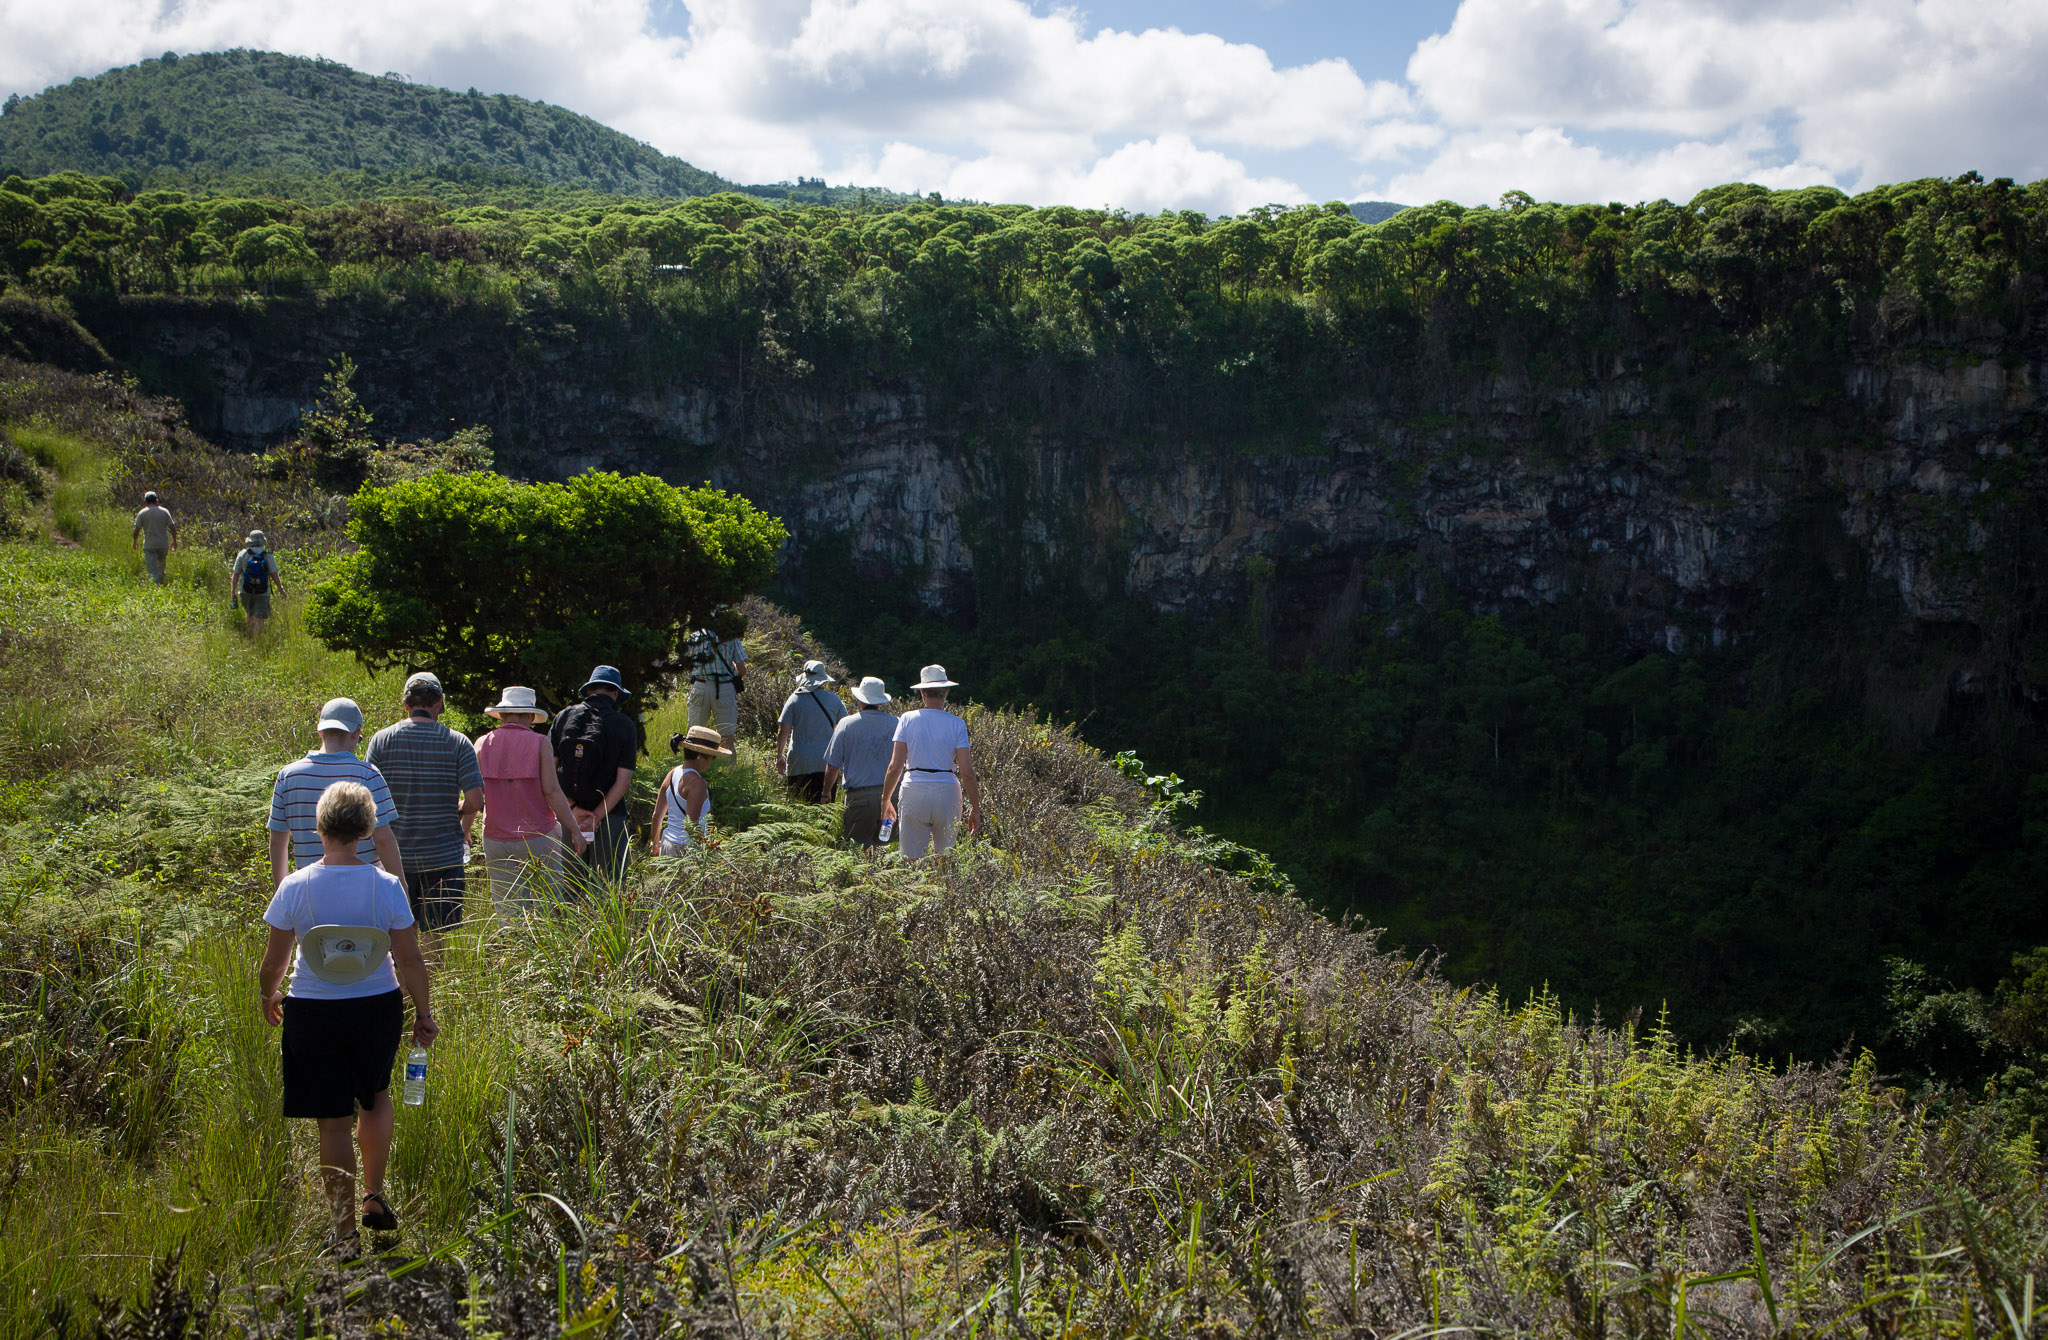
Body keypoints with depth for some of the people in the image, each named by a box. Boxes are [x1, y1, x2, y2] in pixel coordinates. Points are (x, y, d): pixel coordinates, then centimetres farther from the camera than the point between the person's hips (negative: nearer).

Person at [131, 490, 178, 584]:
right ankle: (160, 585, 26)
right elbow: (172, 527, 1)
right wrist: (174, 541, 14)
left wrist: (135, 542, 13)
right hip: (163, 545, 3)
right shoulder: (165, 511, 3)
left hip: (149, 546, -3)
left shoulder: (142, 513, -3)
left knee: (152, 570, -5)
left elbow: (136, 530, -4)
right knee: (161, 568, 19)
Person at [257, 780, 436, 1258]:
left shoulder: (295, 887, -11)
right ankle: (374, 1198, 30)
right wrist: (424, 1013, 6)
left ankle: (345, 1233, 12)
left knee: (334, 1121, 7)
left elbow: (273, 963, -3)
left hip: (313, 1011, -1)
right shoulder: (385, 886, -11)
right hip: (377, 1006, 1)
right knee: (375, 1097, 27)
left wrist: (269, 996, 18)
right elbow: (409, 960, -7)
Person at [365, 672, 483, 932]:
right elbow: (475, 800, -10)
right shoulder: (458, 743, -5)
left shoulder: (381, 740, -1)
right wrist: (464, 827, 11)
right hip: (444, 856, -1)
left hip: (395, 855, 1)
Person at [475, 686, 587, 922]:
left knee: (507, 913, 7)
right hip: (537, 838, -2)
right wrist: (574, 829, -3)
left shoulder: (484, 743, 2)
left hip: (496, 839, 2)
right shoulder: (540, 743, -5)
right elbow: (551, 791, -10)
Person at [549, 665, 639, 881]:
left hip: (568, 815, 3)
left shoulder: (564, 717, 2)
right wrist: (597, 816, -11)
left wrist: (573, 807, -5)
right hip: (610, 815, -3)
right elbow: (623, 781, -12)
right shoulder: (624, 725, -5)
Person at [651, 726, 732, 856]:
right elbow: (692, 824, -19)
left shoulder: (672, 773, 9)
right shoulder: (696, 782, -16)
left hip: (667, 843, 8)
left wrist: (656, 845, 24)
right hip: (686, 848, -8)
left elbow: (657, 816, 15)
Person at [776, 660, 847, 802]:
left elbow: (783, 731, -4)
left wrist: (779, 756, 8)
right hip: (826, 763, 1)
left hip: (799, 764, -1)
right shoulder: (834, 699, 1)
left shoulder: (795, 699, -4)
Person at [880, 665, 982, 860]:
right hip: (947, 791, 0)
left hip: (914, 791, 0)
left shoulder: (907, 719, 0)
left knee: (912, 860, 3)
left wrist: (885, 800, 11)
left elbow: (895, 766, -2)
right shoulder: (956, 724, -1)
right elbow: (967, 773, -4)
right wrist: (975, 808, 4)